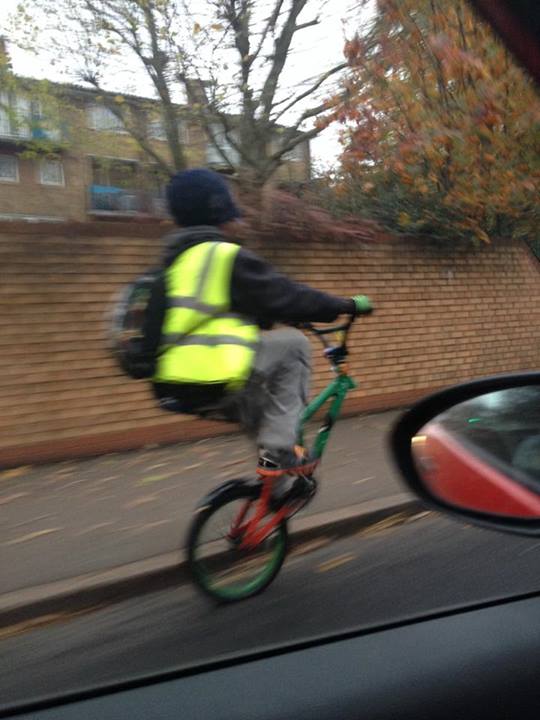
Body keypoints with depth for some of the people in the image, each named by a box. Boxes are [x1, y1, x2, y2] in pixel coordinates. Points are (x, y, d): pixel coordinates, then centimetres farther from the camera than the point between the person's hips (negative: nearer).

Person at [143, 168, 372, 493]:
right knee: (292, 344, 5)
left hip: (171, 386, 9)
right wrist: (349, 305, 7)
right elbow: (287, 295, -5)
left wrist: (273, 318, 37)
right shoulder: (228, 256, -7)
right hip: (211, 382, -9)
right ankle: (279, 451, 3)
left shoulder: (175, 260, 19)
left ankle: (271, 447, 27)